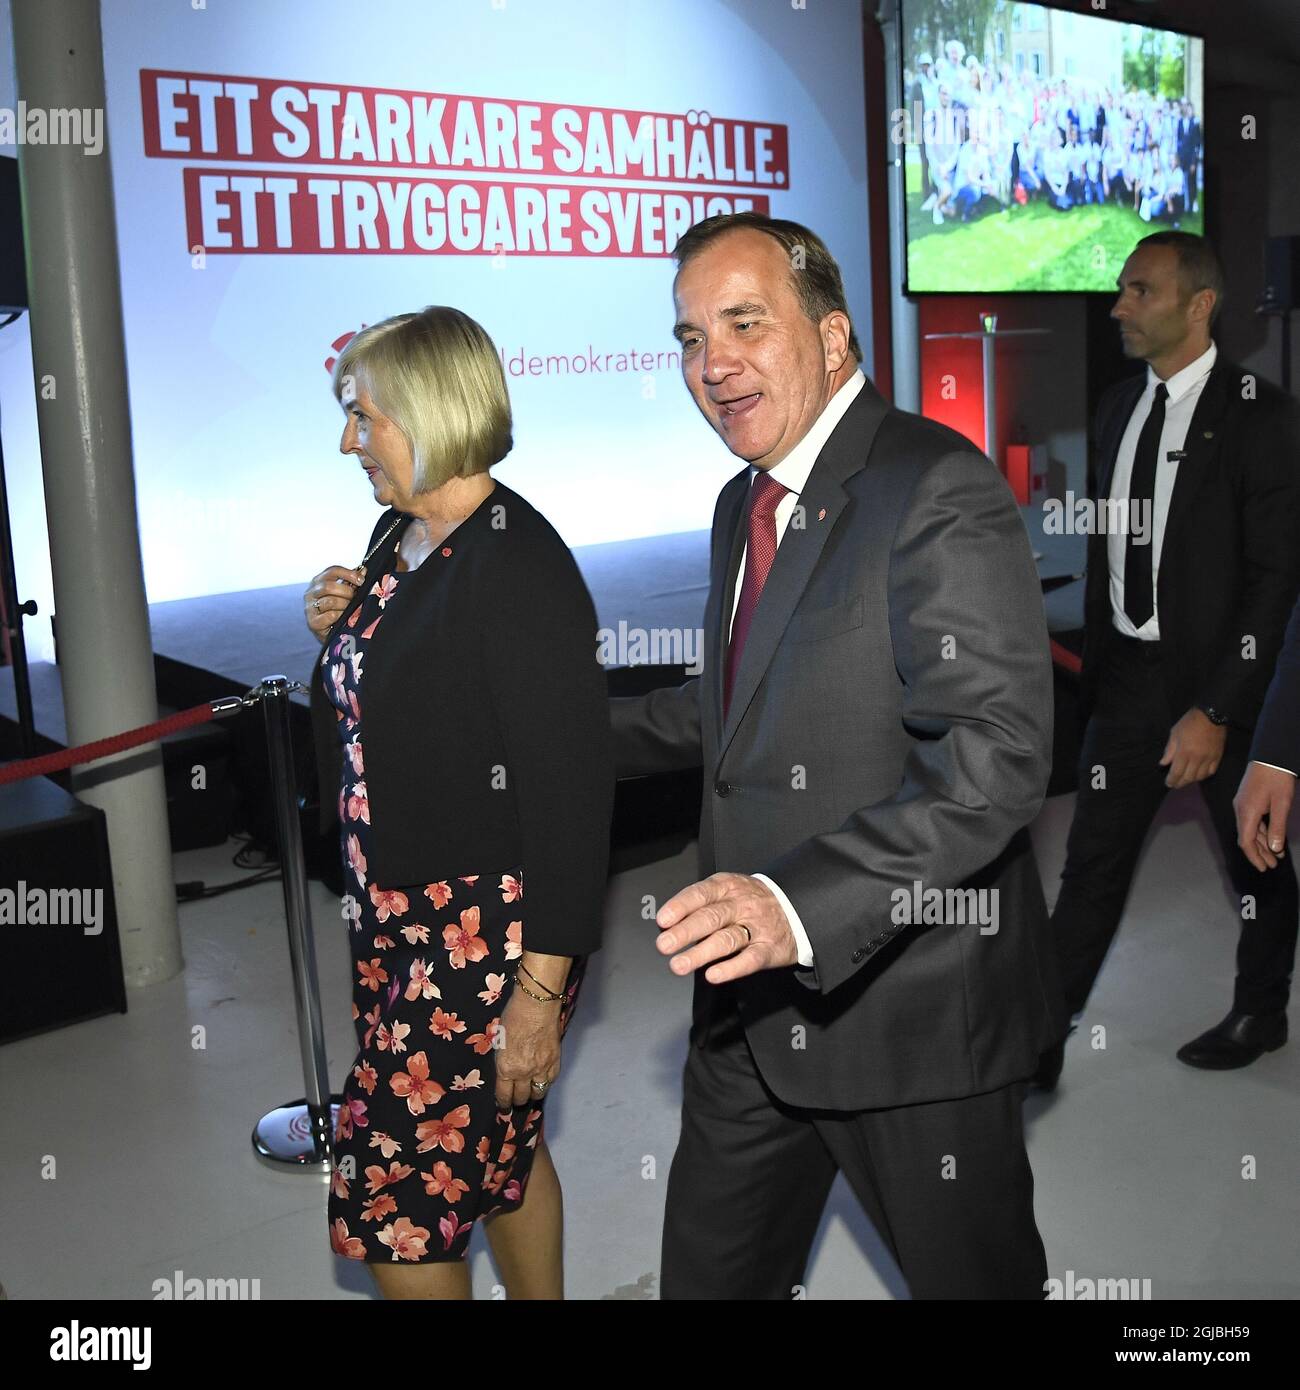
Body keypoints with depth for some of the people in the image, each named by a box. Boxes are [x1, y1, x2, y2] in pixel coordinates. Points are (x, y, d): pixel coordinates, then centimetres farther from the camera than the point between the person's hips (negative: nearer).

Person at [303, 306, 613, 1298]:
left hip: (484, 931, -9)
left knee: (397, 1196, 2)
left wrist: (542, 985, -23)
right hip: (397, 911, 9)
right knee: (499, 1152, 22)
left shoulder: (518, 565, -21)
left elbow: (571, 783, -23)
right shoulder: (398, 534, 8)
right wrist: (339, 629, -1)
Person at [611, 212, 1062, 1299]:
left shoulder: (939, 490, -19)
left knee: (973, 1277, 15)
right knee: (709, 1272, 22)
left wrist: (803, 902, -38)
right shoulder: (745, 503, 11)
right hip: (755, 1003, 8)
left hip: (910, 1005, -8)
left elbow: (996, 759, -28)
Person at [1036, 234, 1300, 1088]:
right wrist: (1092, 666, 8)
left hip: (1225, 678, -5)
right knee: (1092, 866, 5)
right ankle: (1040, 1043, 12)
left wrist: (1215, 710, -20)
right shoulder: (1119, 406, 6)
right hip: (1130, 671, 5)